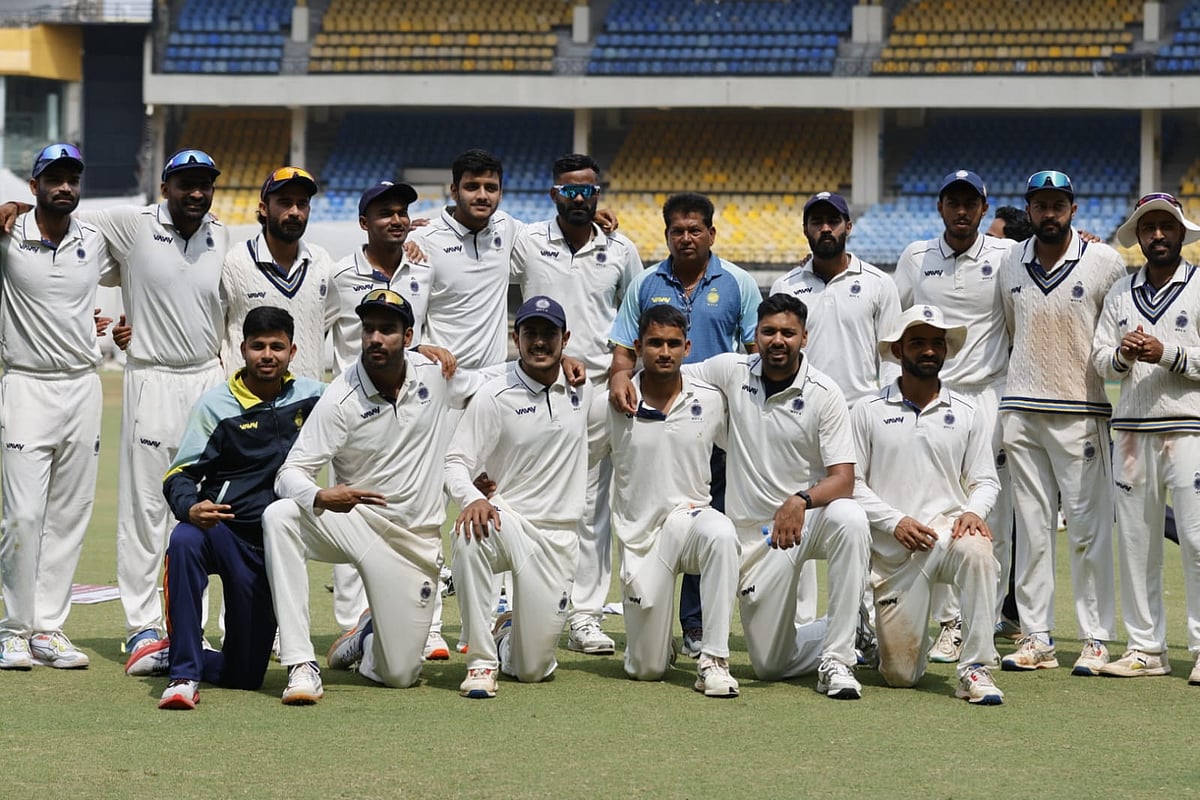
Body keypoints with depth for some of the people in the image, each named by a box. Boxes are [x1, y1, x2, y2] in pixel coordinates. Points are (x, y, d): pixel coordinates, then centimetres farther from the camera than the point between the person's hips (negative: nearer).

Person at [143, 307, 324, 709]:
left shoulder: (312, 396, 7)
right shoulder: (217, 403, 0)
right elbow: (179, 475, -5)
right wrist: (190, 507, -27)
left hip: (276, 544, 3)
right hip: (221, 526, -3)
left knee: (244, 675, 1)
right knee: (184, 542, -41)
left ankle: (173, 652, 33)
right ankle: (183, 674, -34)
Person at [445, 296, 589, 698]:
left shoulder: (581, 387, 5)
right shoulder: (494, 397, -7)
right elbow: (457, 461, -12)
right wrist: (471, 498, -33)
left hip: (559, 536, 3)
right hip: (508, 519, -3)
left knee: (533, 668, -1)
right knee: (471, 532, -43)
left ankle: (512, 631, 40)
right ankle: (481, 661, -29)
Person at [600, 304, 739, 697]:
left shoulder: (710, 400, 0)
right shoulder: (615, 404, -3)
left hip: (692, 514, 0)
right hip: (639, 534, 0)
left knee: (721, 533, -40)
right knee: (645, 670, -2)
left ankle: (713, 661, -32)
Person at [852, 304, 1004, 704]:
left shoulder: (970, 414, 10)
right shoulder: (868, 413, 5)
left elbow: (985, 479, 9)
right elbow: (851, 483, 1)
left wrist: (973, 511, -14)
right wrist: (895, 521, -14)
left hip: (949, 527, 1)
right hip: (893, 549, 0)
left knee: (976, 550, -39)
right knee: (900, 674, -6)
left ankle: (975, 669, -30)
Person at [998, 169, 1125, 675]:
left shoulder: (1105, 262, -2)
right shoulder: (1010, 264, 10)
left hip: (1081, 412, -4)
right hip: (1020, 409, 4)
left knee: (1088, 527, -4)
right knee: (1031, 527, 5)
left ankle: (1096, 640, -1)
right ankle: (1035, 638, 8)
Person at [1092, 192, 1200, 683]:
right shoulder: (1120, 293, 16)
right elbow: (1100, 359, 12)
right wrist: (1122, 354, -8)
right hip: (1130, 429, 5)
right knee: (1135, 541, 5)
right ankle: (1145, 648, 11)